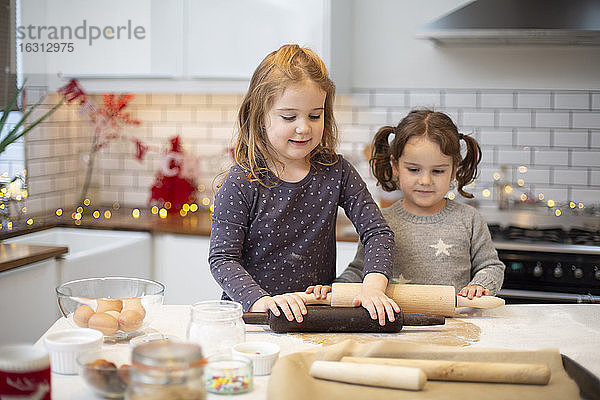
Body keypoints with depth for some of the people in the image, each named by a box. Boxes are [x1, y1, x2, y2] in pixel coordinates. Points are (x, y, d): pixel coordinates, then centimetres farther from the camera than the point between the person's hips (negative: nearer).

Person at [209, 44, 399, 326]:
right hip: (250, 313, -1)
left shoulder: (335, 171, 2)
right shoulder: (242, 183, -8)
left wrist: (373, 288, -20)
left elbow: (378, 233, -1)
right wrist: (261, 300, -30)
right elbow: (222, 258, -12)